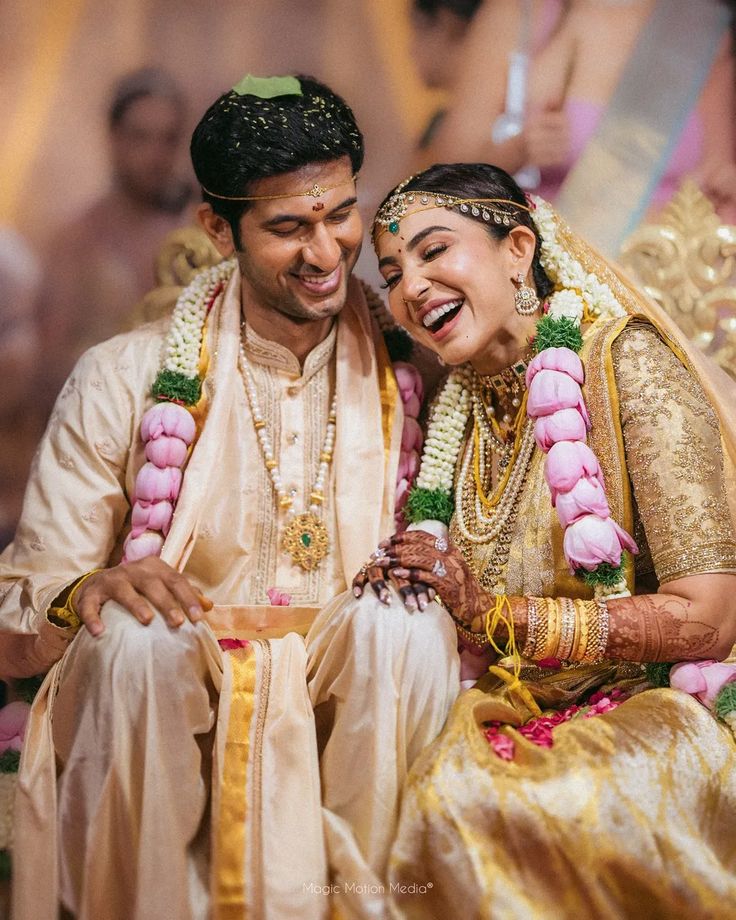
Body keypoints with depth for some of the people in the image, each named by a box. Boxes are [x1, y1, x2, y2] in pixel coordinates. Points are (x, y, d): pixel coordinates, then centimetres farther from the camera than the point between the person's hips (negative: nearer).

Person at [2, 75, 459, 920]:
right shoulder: (124, 382, -1)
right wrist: (87, 595, -25)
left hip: (353, 708, 1)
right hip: (161, 702, -1)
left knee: (400, 624, -29)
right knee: (139, 635, -32)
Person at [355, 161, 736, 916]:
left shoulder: (625, 360, -11)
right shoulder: (460, 408, 9)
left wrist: (491, 613, -13)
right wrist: (407, 589, -7)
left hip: (657, 705, -6)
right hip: (520, 714, 6)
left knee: (468, 803, -31)